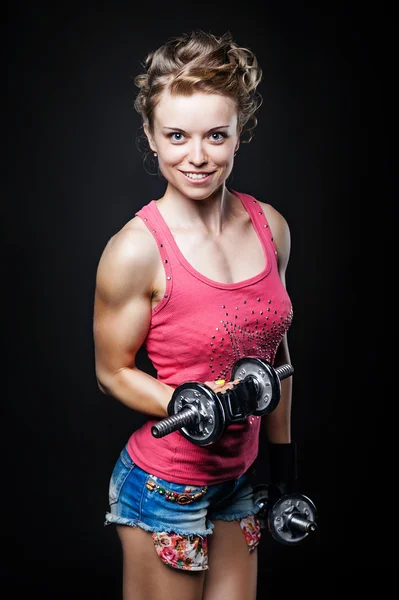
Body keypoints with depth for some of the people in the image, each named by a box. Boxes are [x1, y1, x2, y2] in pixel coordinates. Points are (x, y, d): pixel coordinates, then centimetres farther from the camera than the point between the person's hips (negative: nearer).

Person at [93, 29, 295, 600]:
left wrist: (282, 449, 14)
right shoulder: (137, 249, -20)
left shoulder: (271, 226, -3)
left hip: (240, 474, 6)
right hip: (165, 484, -5)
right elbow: (113, 371, -10)